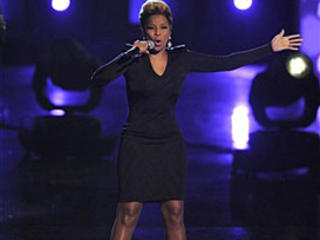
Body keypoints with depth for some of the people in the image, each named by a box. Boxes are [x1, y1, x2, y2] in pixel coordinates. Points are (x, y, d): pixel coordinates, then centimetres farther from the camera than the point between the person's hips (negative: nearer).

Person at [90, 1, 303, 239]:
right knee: (128, 214, -8)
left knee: (175, 213, 2)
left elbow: (226, 62, 9)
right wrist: (130, 54, -27)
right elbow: (98, 79, -18)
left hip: (170, 144, 3)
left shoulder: (182, 59, 5)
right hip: (136, 144, -3)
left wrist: (270, 48, 9)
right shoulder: (133, 60, -4)